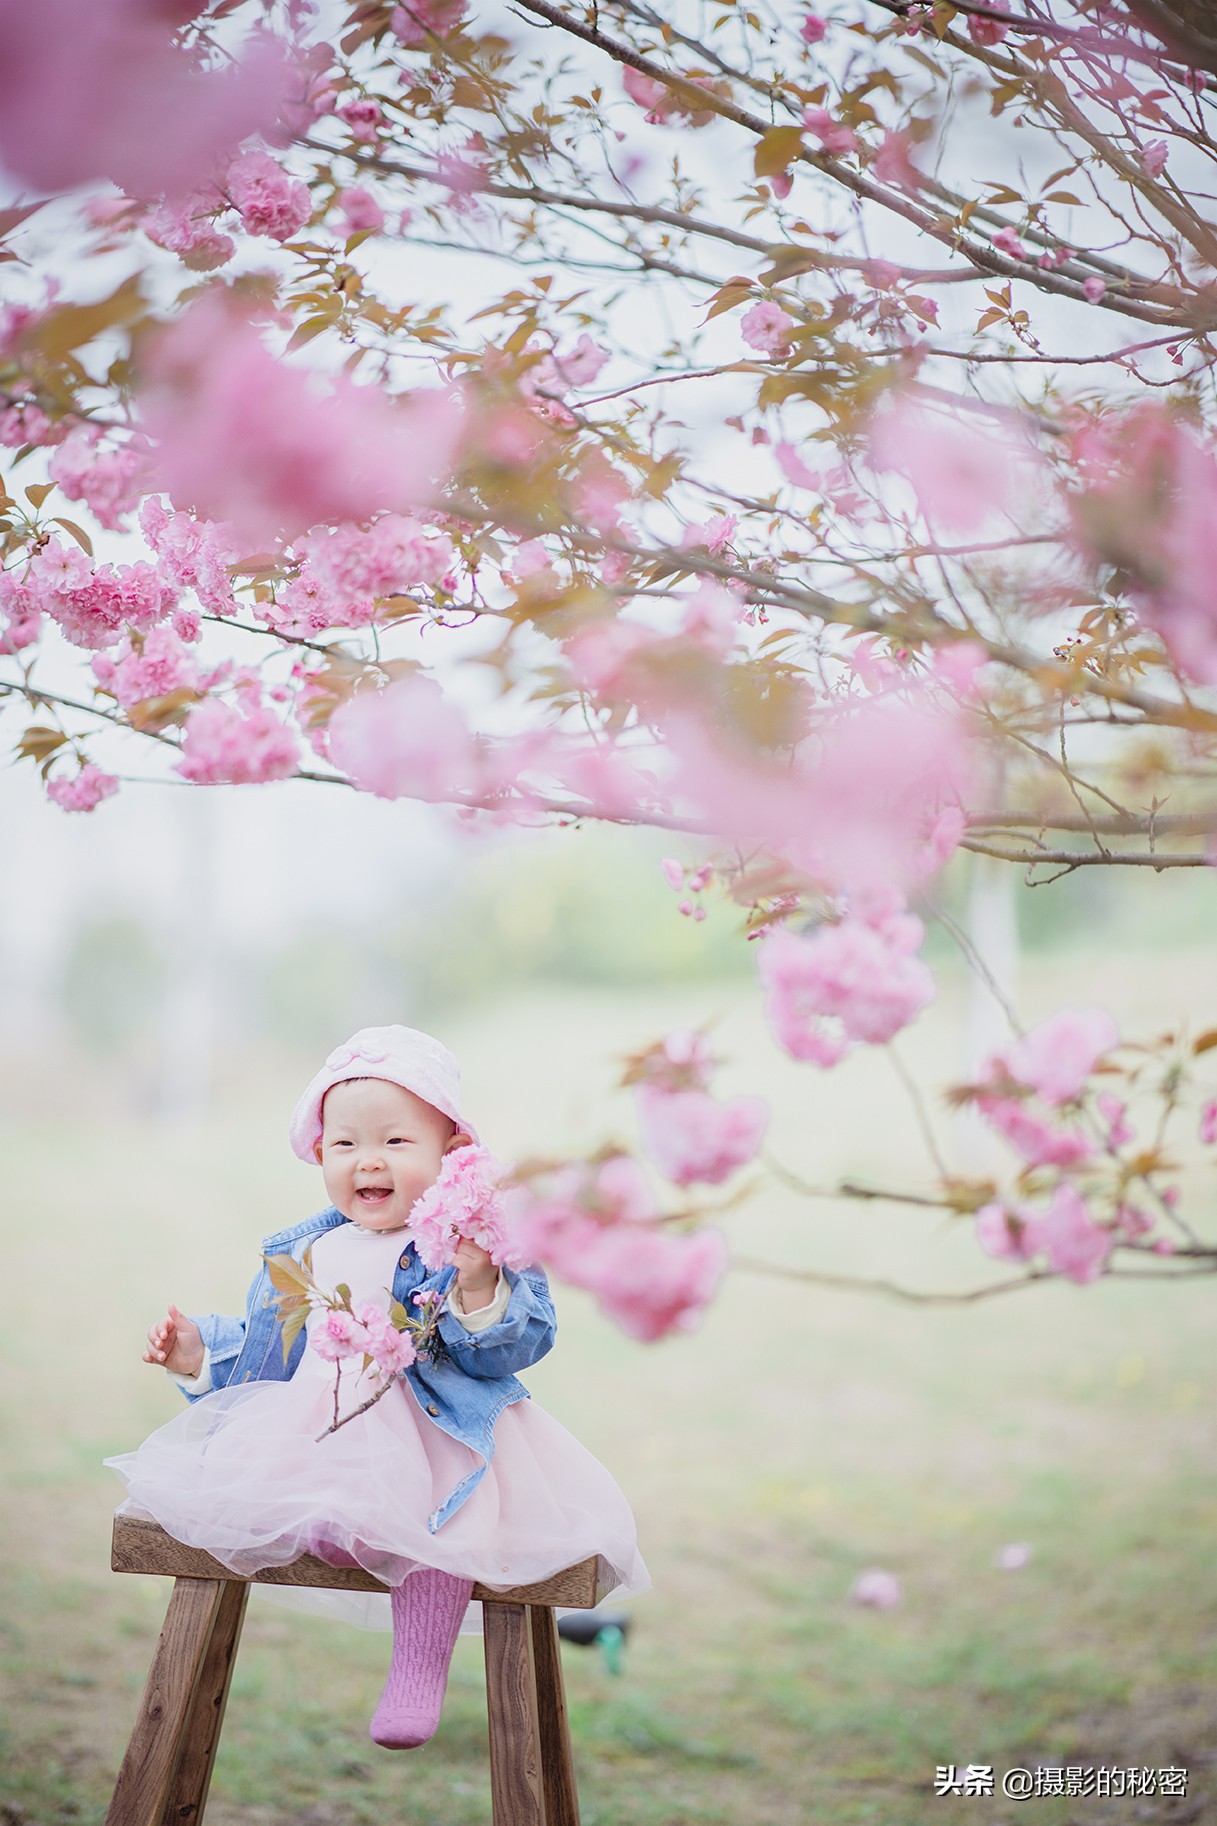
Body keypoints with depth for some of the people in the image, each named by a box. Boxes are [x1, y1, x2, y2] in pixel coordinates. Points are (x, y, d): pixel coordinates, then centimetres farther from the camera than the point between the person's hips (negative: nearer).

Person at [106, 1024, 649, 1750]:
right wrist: (199, 1354, 14)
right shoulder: (305, 1253, 16)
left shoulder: (476, 1246, -3)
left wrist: (478, 1285, -31)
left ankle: (419, 1670, -23)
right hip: (310, 1431, 5)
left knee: (429, 1511, -33)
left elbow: (510, 1348, -14)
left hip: (431, 1438, -5)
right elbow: (265, 1354, 27)